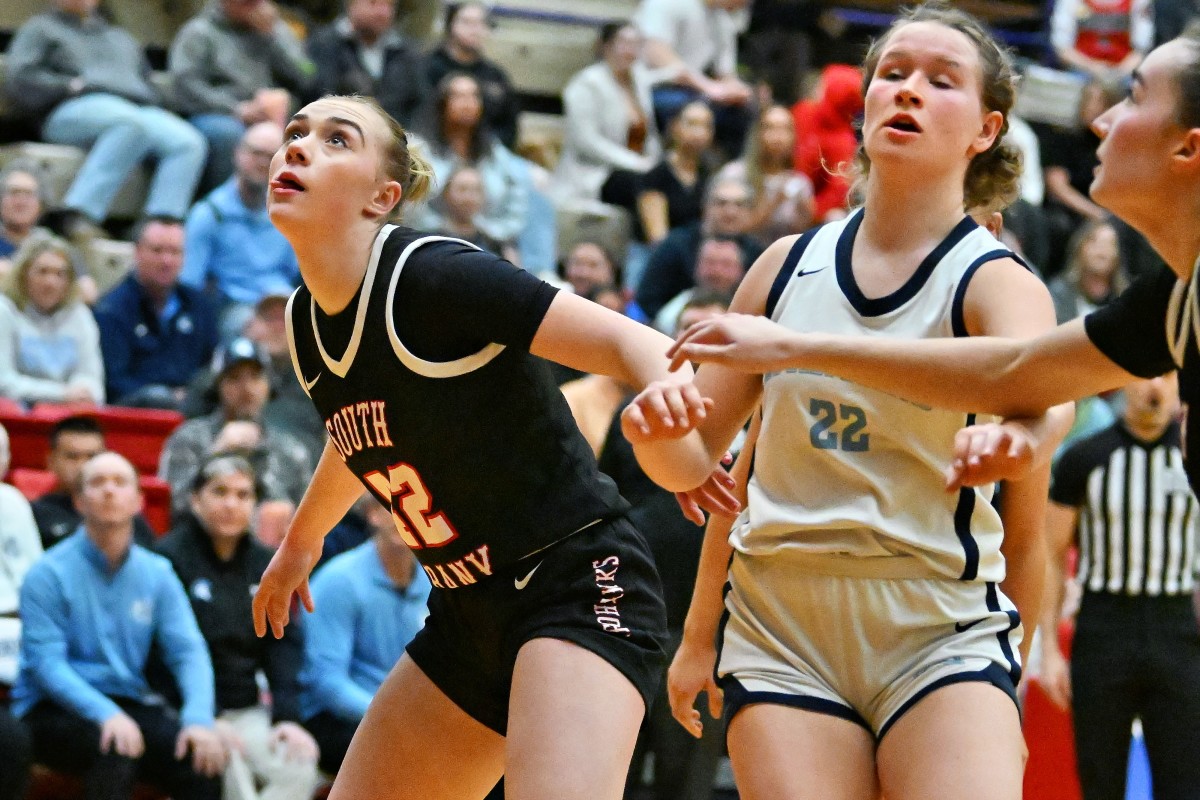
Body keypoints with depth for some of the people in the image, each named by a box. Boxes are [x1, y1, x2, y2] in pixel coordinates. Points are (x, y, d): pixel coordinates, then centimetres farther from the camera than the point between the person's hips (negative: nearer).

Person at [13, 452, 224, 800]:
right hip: (54, 708, -4)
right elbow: (46, 663, -15)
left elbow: (188, 651, 0)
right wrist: (106, 714, -31)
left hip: (127, 704, 4)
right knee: (116, 747, -36)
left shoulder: (157, 574, 8)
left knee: (201, 757, -23)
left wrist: (199, 718, -20)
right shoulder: (49, 574, -6)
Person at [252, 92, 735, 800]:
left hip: (578, 587, -9)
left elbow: (631, 342, -23)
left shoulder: (435, 276, -18)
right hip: (469, 613, 9)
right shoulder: (307, 322, 5)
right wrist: (303, 538, 44)